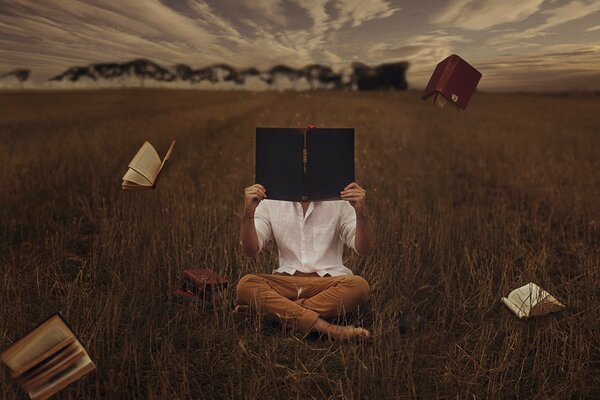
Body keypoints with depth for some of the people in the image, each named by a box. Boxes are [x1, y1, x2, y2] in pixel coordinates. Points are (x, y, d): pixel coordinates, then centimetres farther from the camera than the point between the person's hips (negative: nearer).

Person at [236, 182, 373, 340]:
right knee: (245, 284, -28)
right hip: (286, 282, 1)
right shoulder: (271, 202, 7)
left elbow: (364, 249, -6)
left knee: (359, 286, -33)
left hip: (328, 280, -1)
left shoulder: (338, 201, 3)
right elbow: (250, 250, -1)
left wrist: (361, 212, -24)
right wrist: (248, 213, -18)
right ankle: (326, 328, -38)